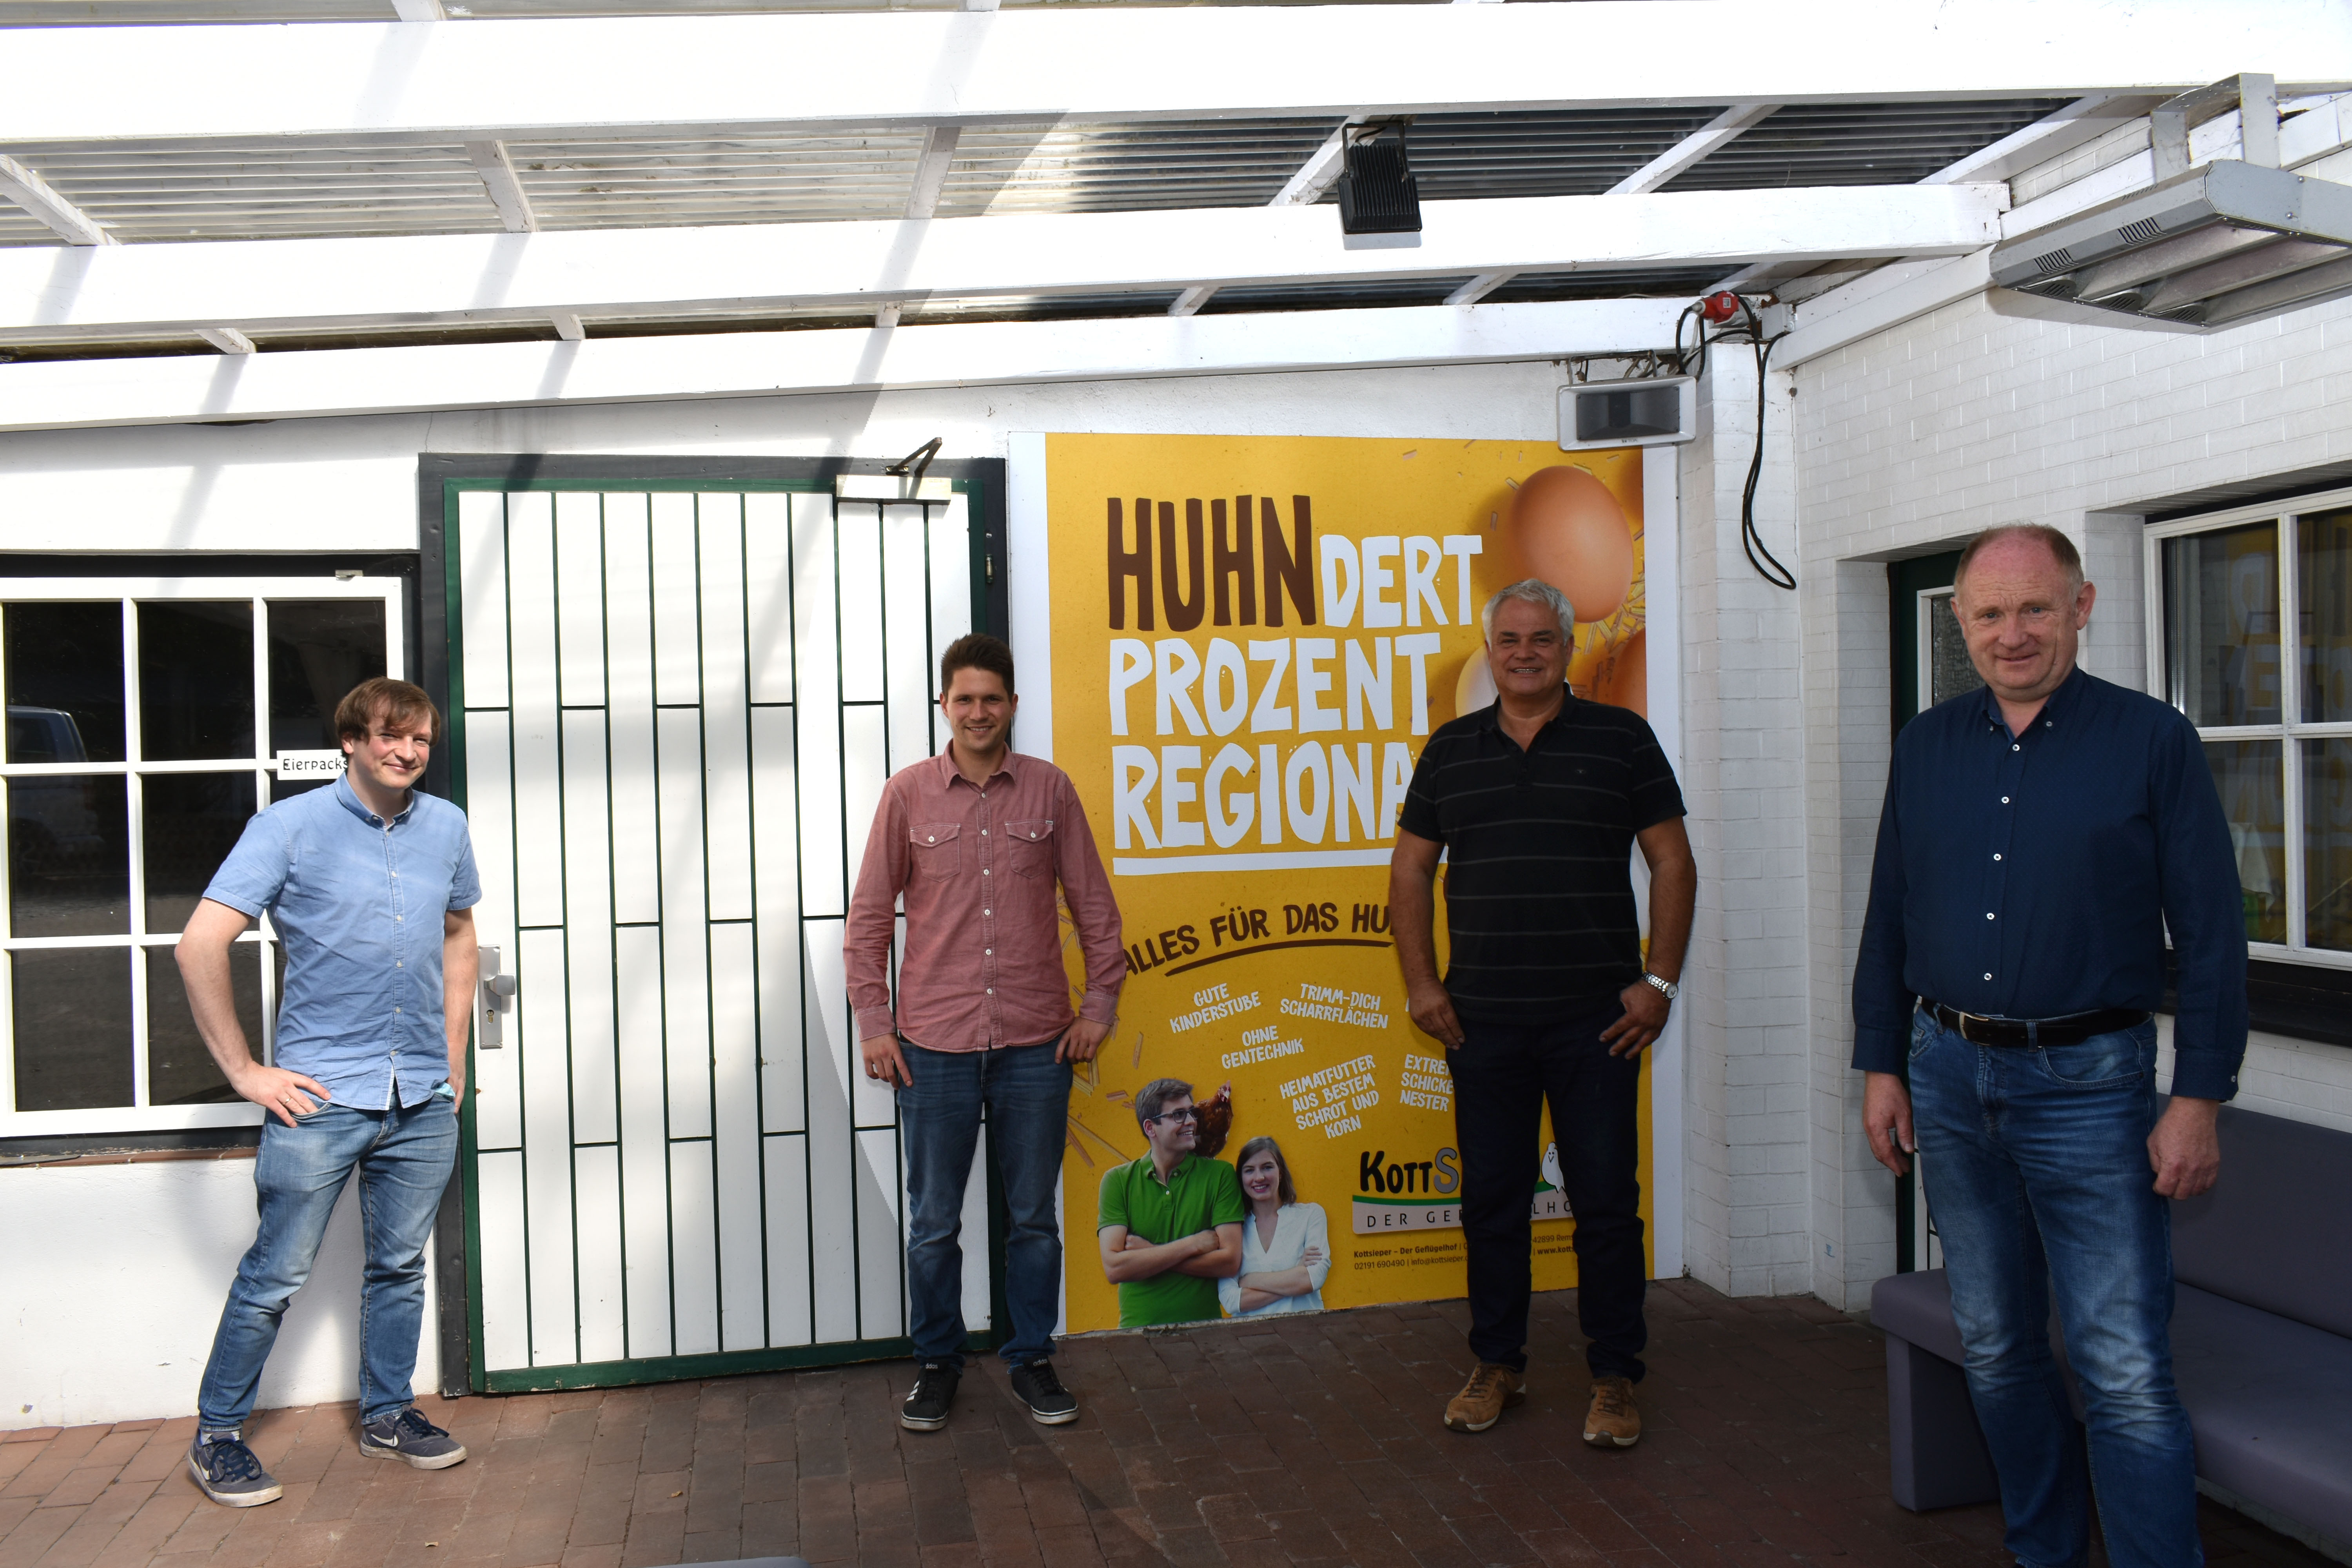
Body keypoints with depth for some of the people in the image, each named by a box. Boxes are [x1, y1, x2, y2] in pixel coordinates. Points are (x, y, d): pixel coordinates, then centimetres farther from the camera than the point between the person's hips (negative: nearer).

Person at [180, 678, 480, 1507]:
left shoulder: (446, 827, 8)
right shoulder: (289, 827, -6)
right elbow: (200, 945, -10)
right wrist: (245, 1072, -11)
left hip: (423, 1101, 5)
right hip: (321, 1097, -4)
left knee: (400, 1266, 14)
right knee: (276, 1274, 1)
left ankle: (387, 1414, 30)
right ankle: (216, 1436, 18)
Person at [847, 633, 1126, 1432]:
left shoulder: (1050, 789, 2)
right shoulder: (907, 793, 0)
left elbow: (1094, 904, 8)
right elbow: (869, 917, 3)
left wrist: (1101, 1003, 4)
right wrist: (873, 1022, -1)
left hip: (1035, 1044, 1)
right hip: (934, 1045, 0)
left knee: (1034, 1217, 11)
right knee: (934, 1222, 9)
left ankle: (1032, 1358, 27)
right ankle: (936, 1361, 27)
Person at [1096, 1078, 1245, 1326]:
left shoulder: (1220, 1174, 5)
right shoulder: (1118, 1180, 6)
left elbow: (1229, 1261, -2)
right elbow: (1114, 1268, -5)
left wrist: (1149, 1254, -5)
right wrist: (1195, 1244, -6)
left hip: (1203, 1326, 0)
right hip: (1138, 1330, 0)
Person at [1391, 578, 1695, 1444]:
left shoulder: (1621, 740, 2)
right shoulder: (1452, 750, 9)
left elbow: (1673, 863, 3)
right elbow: (1410, 869, 12)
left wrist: (1659, 981, -5)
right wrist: (1420, 983, 4)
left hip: (1596, 1018, -2)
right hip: (1481, 1020, 2)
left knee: (1606, 1201, 3)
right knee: (1492, 1197, 10)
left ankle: (1614, 1376, 17)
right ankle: (1498, 1364, 24)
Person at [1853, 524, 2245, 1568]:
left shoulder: (2152, 742, -4)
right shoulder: (1926, 747, 8)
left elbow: (2212, 934, -5)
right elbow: (1889, 920, 12)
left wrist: (2199, 1099, -8)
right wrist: (1881, 1066, 9)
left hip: (2087, 1082, -4)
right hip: (1950, 1077, 5)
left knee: (2127, 1375, -6)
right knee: (1997, 1351, 15)